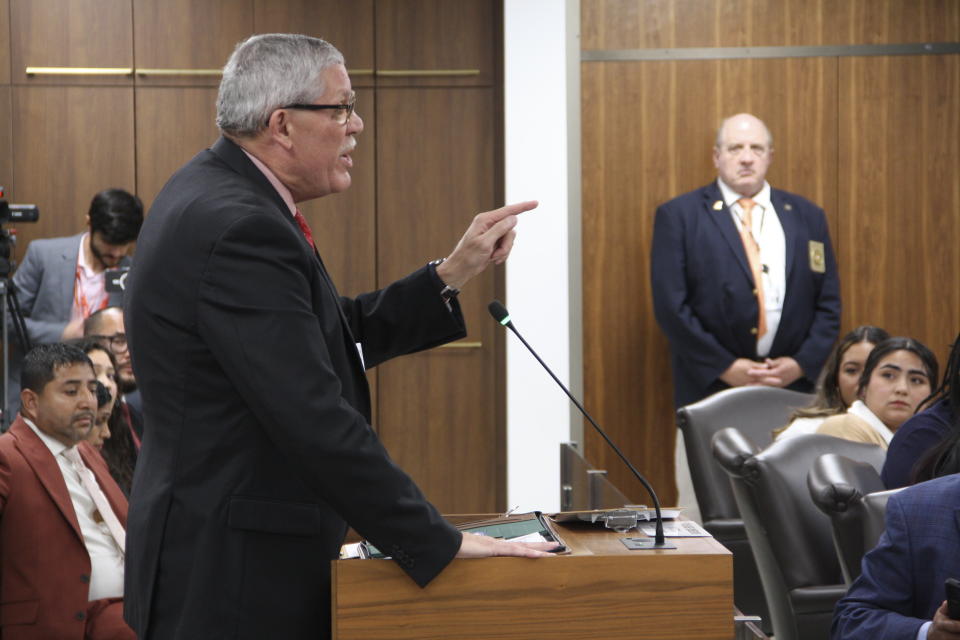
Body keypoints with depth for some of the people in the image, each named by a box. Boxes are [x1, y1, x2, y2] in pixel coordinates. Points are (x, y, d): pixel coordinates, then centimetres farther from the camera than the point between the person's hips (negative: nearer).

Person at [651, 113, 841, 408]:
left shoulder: (807, 216, 13)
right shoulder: (679, 215, 3)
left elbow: (828, 303, 12)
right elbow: (670, 305, -5)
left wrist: (803, 364, -3)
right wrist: (724, 367, -11)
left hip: (794, 386, 3)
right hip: (710, 389, -2)